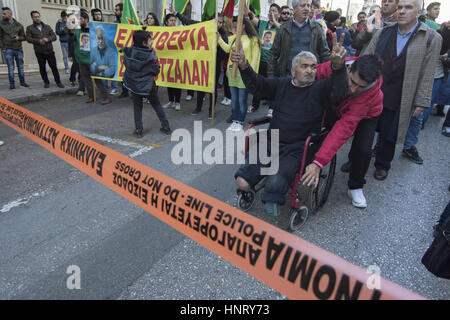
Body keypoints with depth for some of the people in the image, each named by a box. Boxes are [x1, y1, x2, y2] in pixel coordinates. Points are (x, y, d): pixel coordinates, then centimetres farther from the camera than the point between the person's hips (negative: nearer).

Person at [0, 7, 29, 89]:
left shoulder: (19, 25, 5)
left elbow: (24, 37, 11)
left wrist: (18, 38, -11)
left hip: (18, 49, 2)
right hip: (8, 49, -1)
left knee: (20, 66, 8)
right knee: (11, 67, -2)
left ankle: (22, 82, 18)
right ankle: (12, 84, 2)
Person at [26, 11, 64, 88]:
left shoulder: (47, 27, 12)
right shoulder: (29, 28, 7)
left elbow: (54, 36, 4)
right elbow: (28, 38, -4)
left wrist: (48, 39, -16)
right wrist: (39, 41, -18)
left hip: (49, 51, 0)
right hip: (39, 52, 0)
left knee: (54, 67, -1)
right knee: (42, 68, 5)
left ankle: (58, 82, 8)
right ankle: (46, 82, 18)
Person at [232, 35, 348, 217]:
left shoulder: (320, 88, 4)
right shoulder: (282, 85, 15)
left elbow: (338, 92, -17)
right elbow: (257, 85, 6)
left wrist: (338, 67, -38)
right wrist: (244, 67, -15)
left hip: (297, 149, -3)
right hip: (271, 143, 3)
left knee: (275, 183, -28)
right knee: (242, 181, -13)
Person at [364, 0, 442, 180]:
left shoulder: (431, 38, -2)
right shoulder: (383, 33, 6)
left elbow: (427, 75, -3)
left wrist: (421, 102, -5)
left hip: (397, 100, -2)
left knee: (388, 135, 10)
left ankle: (382, 165, 31)